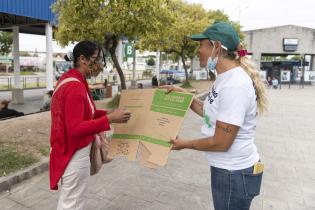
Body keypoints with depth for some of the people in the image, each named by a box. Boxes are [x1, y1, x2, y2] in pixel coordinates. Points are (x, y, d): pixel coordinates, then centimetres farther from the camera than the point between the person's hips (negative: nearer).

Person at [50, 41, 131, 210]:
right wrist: (109, 119, -30)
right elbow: (75, 129, -29)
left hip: (71, 150, 10)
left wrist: (108, 113, 3)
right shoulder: (75, 87, -25)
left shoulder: (69, 79, 7)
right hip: (75, 153, -10)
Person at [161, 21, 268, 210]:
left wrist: (184, 144, -11)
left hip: (235, 173, -9)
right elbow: (211, 112, 14)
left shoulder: (234, 85, -27)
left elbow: (221, 143, -25)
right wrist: (183, 94, 8)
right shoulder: (226, 78, 4)